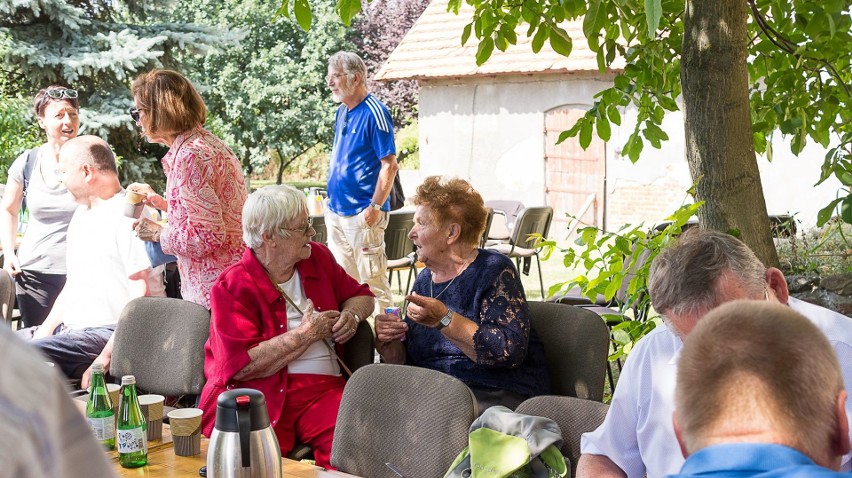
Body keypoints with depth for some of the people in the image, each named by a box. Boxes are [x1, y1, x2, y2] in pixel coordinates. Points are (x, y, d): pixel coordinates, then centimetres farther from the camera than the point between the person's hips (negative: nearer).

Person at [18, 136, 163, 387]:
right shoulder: (81, 215, 21)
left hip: (109, 332, -10)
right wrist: (45, 330, 8)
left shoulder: (128, 217, -11)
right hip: (70, 328, 10)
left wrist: (105, 358, -20)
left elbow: (141, 296, -17)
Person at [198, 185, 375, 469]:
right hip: (258, 393, -4)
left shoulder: (318, 257, 13)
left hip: (322, 389, 4)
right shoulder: (232, 286, -5)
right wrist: (306, 334, -10)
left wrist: (351, 314, 5)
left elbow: (361, 295, 29)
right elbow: (242, 366, -14)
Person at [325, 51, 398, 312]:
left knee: (372, 280, -4)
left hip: (362, 214, -9)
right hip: (336, 211, 9)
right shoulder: (341, 112, 12)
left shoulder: (374, 112, -13)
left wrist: (375, 207, -19)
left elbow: (390, 165, -16)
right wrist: (331, 198, 16)